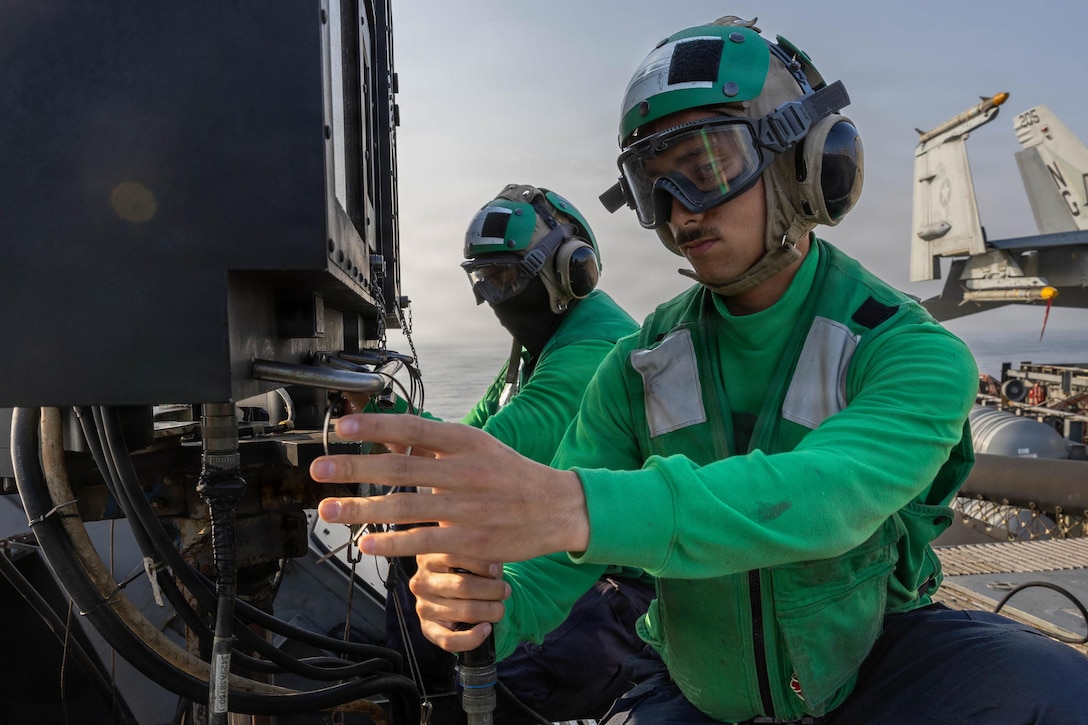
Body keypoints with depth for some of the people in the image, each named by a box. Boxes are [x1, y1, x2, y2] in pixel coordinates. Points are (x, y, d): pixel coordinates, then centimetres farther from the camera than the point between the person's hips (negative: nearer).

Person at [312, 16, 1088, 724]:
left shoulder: (914, 356, -19)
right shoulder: (639, 368, -8)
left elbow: (826, 497, -39)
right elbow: (552, 556, -10)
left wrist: (578, 506, -55)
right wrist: (488, 604, -34)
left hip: (873, 656, -2)